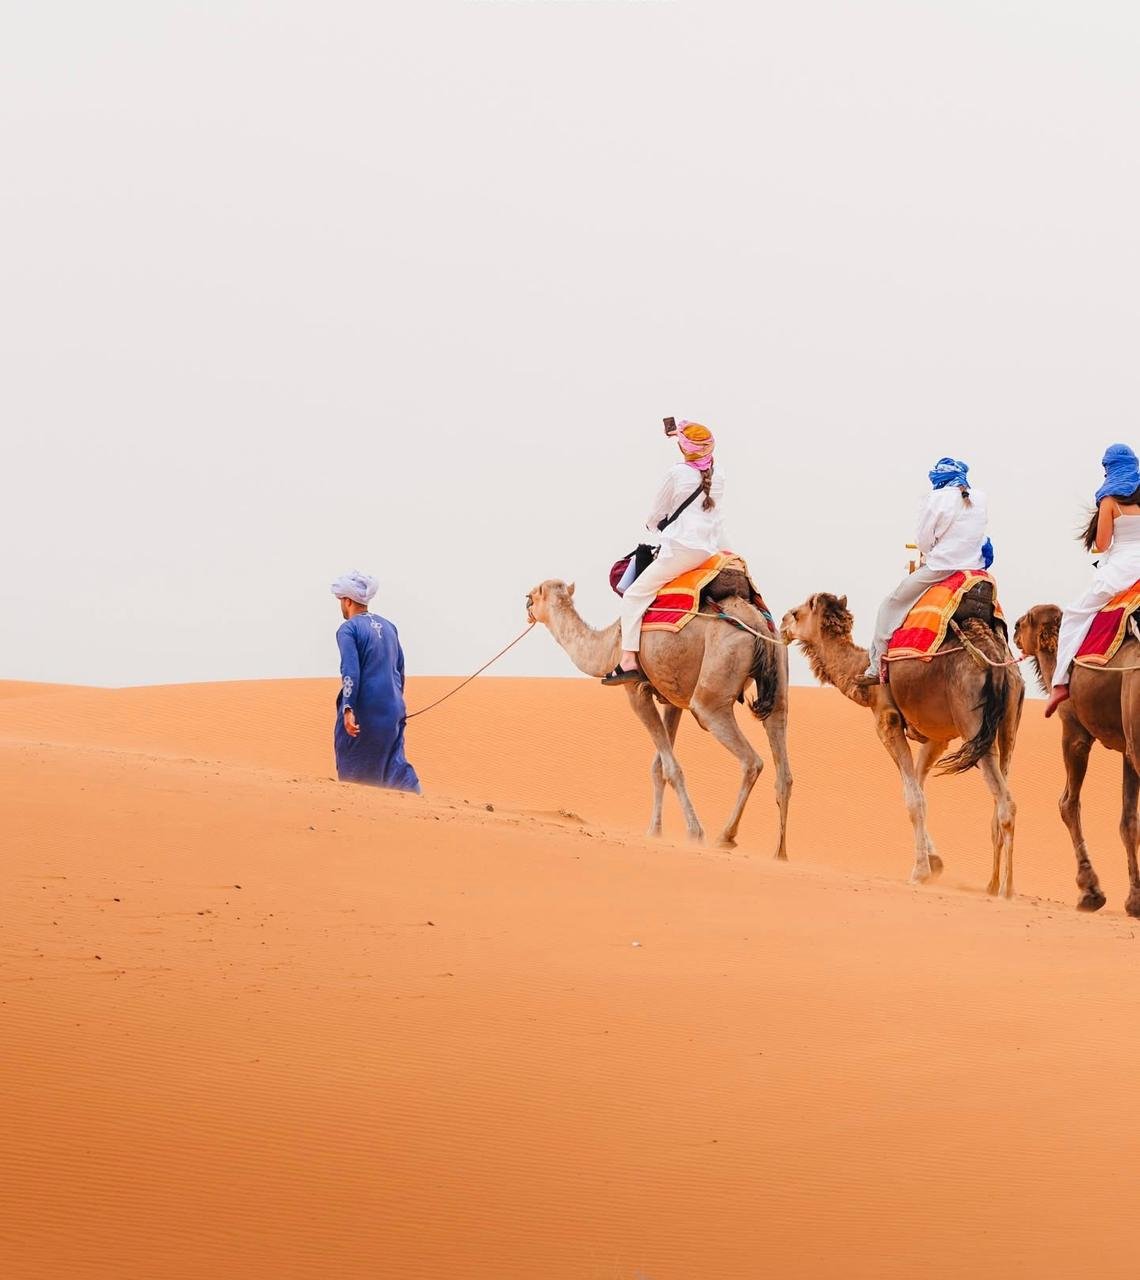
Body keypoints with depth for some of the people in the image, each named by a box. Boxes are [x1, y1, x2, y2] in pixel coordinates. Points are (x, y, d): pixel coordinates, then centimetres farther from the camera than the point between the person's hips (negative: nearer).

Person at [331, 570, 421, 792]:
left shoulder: (348, 629, -9)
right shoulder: (387, 626, 13)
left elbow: (351, 671, -20)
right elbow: (400, 668, 20)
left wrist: (348, 709, -25)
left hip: (364, 710, -6)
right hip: (393, 709, 6)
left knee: (351, 766, 7)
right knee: (393, 762, 5)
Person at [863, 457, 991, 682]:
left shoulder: (937, 499, -7)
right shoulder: (980, 499, 8)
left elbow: (924, 540, -4)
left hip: (939, 568, -5)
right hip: (974, 566, 5)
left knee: (891, 605, 6)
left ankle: (877, 667, 0)